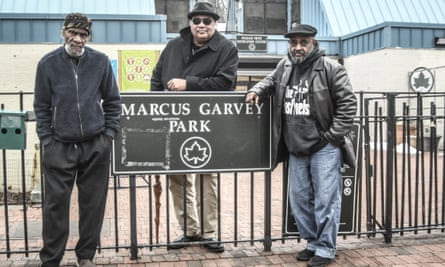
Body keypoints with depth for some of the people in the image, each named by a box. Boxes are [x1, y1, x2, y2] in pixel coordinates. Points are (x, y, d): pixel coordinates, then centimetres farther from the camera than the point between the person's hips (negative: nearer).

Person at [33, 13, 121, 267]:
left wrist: (109, 134, 2)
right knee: (56, 204, 4)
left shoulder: (101, 61, 1)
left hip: (97, 146, 1)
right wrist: (47, 140, -1)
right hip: (59, 147, 0)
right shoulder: (48, 63, 1)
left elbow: (113, 101, 8)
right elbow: (42, 106, 5)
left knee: (93, 203, 8)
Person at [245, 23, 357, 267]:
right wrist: (257, 90, 6)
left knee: (325, 200, 0)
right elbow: (270, 81, 28)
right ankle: (312, 243, 29)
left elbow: (347, 103, -8)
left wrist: (333, 135, -11)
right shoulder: (284, 66, 8)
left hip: (324, 148, -6)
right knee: (299, 200, 13)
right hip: (295, 149, 6)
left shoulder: (330, 68, -9)